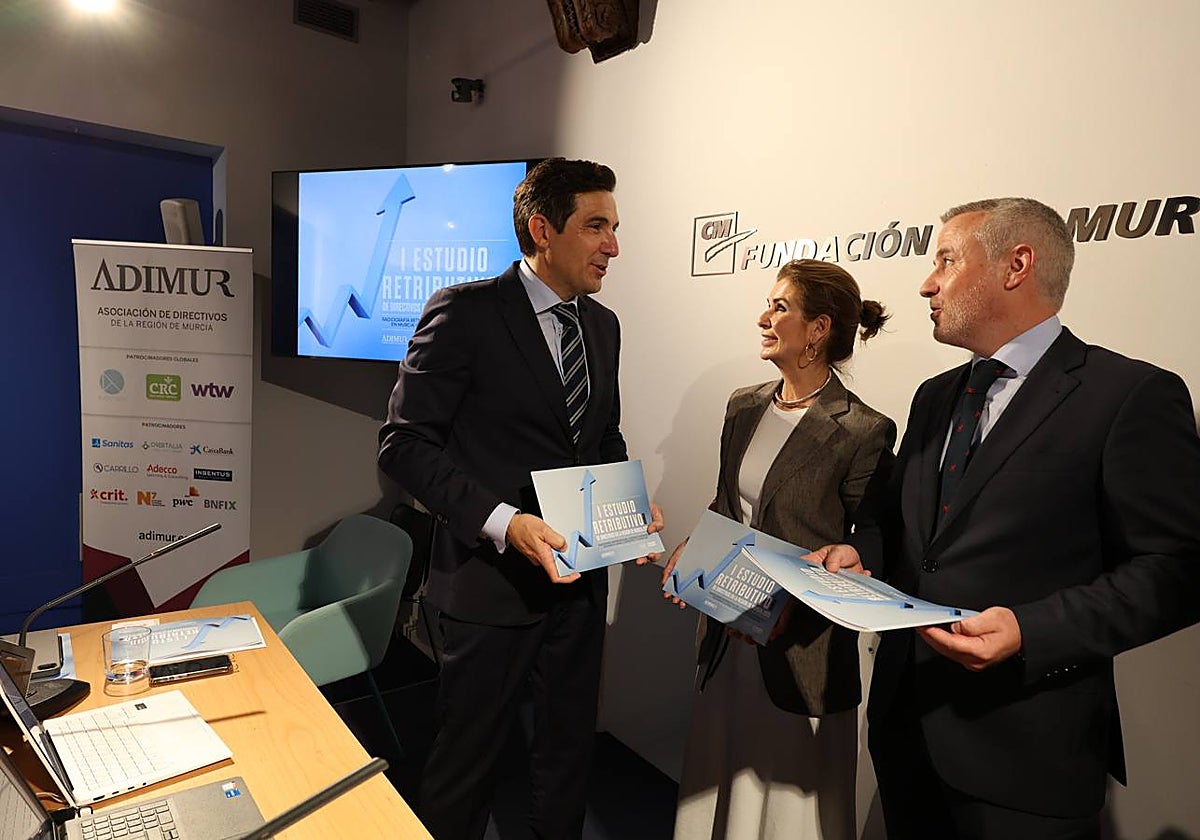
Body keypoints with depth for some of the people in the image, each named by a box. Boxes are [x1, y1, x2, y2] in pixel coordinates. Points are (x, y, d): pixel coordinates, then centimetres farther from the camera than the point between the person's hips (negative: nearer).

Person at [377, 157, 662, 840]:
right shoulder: (466, 312, -13)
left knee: (569, 746, 22)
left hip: (579, 577, 6)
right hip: (493, 580, -6)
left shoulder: (603, 325, 8)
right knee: (469, 759, 14)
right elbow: (407, 442, -16)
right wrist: (503, 521, -26)